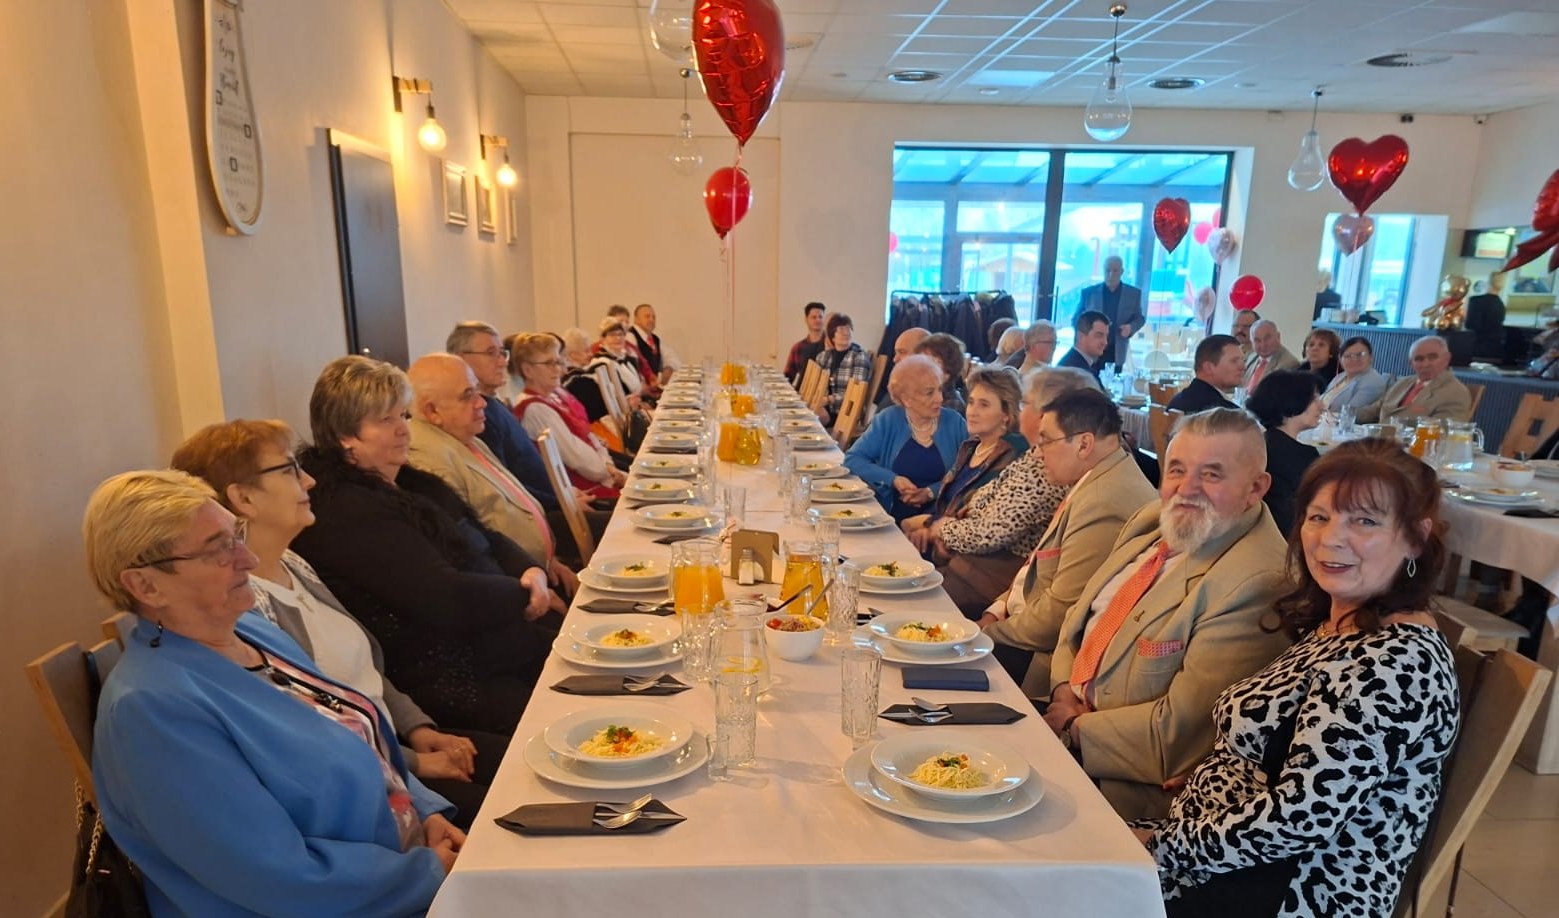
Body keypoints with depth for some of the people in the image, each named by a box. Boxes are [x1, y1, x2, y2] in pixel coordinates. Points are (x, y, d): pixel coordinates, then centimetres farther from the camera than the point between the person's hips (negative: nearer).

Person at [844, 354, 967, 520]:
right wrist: (893, 479, -12)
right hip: (890, 517, 1)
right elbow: (852, 458, -1)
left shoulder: (954, 421, 2)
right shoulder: (888, 420, 1)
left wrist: (932, 492, -14)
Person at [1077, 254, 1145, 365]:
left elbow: (1139, 318, 15)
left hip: (1118, 352, 0)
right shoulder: (1088, 292, 5)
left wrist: (1131, 327, -7)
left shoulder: (1134, 293, 8)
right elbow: (1076, 319, 10)